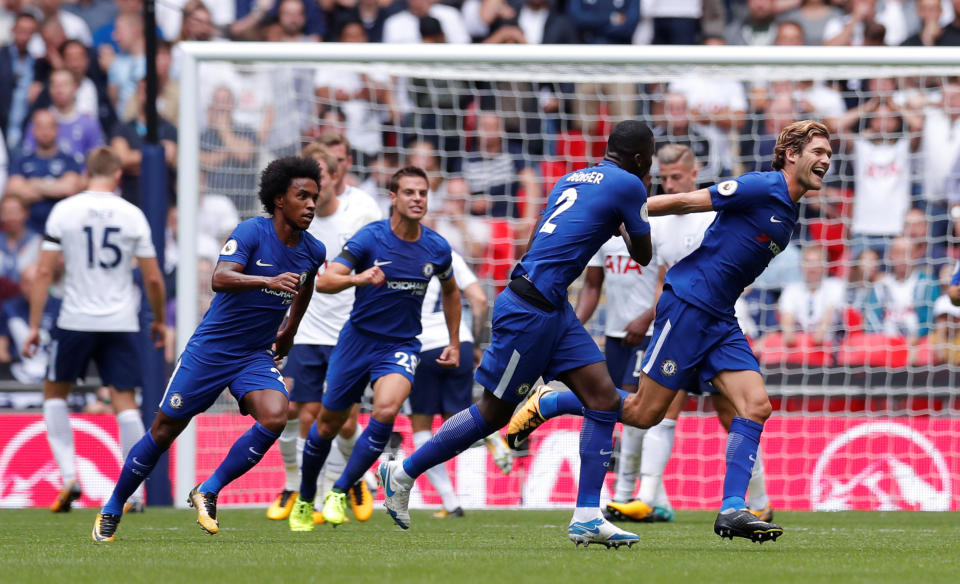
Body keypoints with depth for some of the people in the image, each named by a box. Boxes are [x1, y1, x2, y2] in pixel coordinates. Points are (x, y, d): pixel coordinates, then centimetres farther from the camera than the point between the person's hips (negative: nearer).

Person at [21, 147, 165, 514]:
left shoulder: (64, 211, -2)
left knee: (55, 393, 17)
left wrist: (34, 326, 0)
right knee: (125, 404, 3)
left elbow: (44, 272, -4)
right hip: (122, 323, 1)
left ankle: (68, 475, 3)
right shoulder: (132, 215, 1)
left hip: (75, 320, -1)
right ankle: (135, 491, -3)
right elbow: (153, 279, 3)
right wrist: (159, 320, 19)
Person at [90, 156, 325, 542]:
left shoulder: (313, 252, 1)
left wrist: (289, 332, 29)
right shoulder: (252, 232, -16)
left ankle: (207, 492, -8)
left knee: (275, 417, -24)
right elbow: (220, 278, -33)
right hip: (210, 348, -4)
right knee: (165, 430, 2)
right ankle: (112, 510, 21)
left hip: (256, 357, 4)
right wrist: (267, 281, -47)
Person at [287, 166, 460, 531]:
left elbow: (450, 291, 18)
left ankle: (340, 493, -13)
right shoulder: (370, 238, -14)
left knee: (386, 409, -26)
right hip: (358, 337, -1)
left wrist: (454, 343, 17)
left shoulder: (436, 248, -3)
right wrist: (357, 278, -42)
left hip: (401, 346, 1)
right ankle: (305, 499, 32)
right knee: (329, 422, 8)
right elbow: (324, 281, -22)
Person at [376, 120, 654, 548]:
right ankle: (404, 473, 18)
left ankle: (587, 517, -2)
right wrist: (627, 230, 24)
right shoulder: (628, 185, -9)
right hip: (529, 309, -9)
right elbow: (643, 255, 2)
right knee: (494, 412, 3)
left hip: (552, 308, 9)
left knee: (604, 397, 2)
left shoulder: (572, 179, 15)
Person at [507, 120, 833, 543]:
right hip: (687, 304, -8)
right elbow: (684, 202, -11)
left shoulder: (789, 214, 15)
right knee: (644, 413, -5)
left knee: (755, 405, -9)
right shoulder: (762, 188, -12)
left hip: (720, 319, 8)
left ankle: (732, 509, -12)